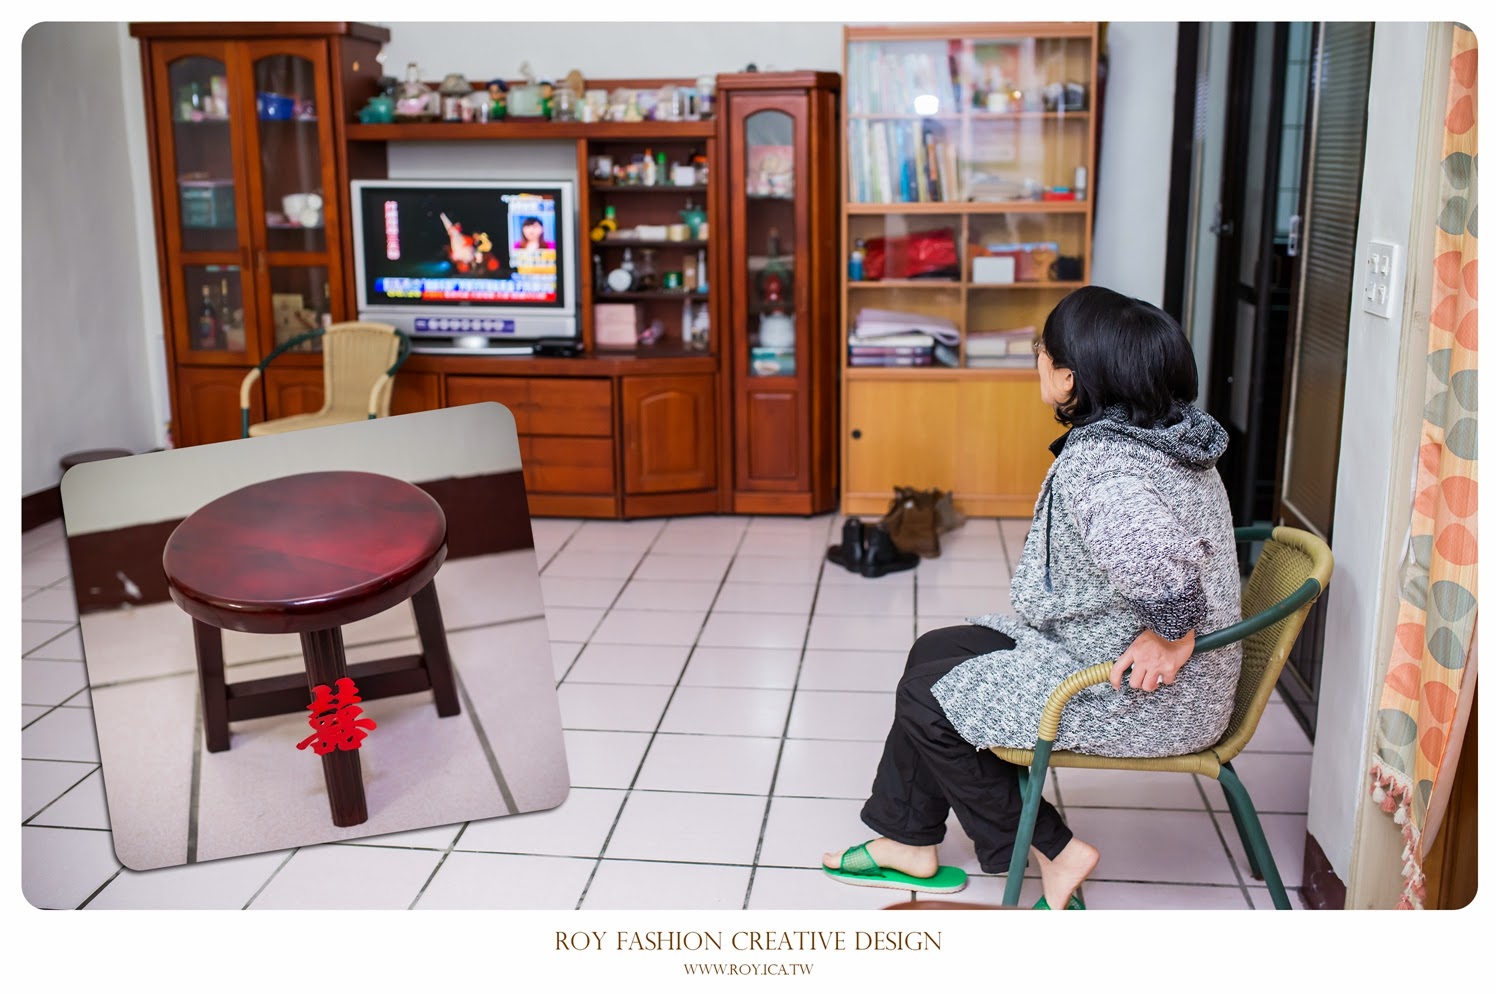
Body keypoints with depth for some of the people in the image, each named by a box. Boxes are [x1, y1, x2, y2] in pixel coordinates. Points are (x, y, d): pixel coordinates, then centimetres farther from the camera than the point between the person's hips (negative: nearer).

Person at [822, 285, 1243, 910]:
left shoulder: (1097, 465, -29)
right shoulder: (1170, 435, 3)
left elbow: (1166, 579, -44)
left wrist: (1171, 637, -25)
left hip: (1143, 698, -10)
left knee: (927, 696, -1)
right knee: (934, 651, 13)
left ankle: (1053, 851, 11)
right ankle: (909, 842, 23)